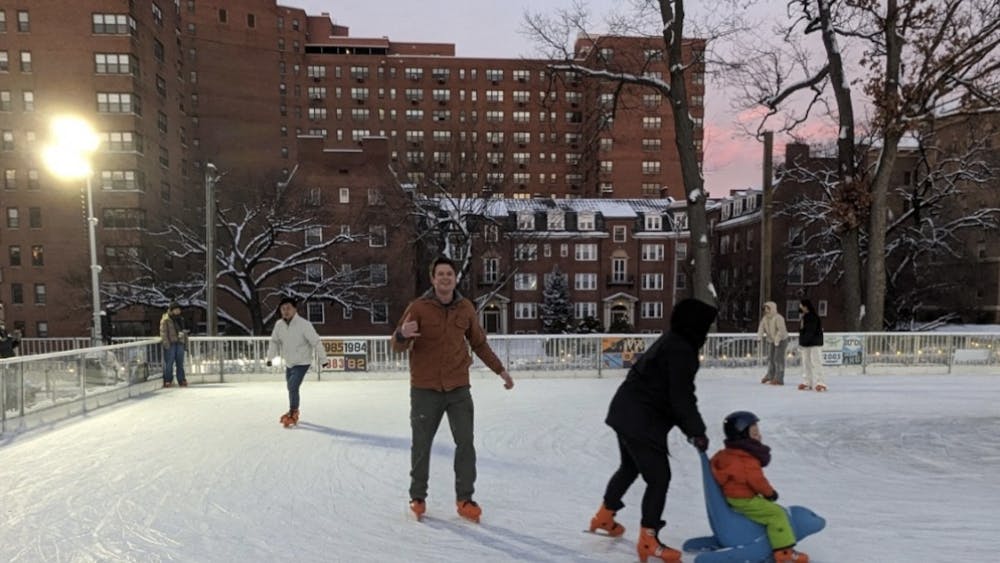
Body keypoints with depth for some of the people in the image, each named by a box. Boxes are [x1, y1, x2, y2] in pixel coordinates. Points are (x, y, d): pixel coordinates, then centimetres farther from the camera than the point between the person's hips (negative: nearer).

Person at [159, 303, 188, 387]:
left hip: (180, 343, 6)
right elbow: (163, 332, -10)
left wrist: (185, 341, 17)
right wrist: (166, 344, -17)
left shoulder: (180, 319, 18)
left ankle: (181, 380, 13)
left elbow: (184, 330, 24)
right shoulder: (165, 320, -4)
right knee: (169, 363, -4)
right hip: (170, 344, -6)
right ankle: (168, 381, 2)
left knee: (180, 363, 8)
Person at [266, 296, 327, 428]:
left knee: (293, 387, -15)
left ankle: (293, 414, 4)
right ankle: (293, 411, 42)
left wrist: (323, 358, -14)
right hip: (288, 362, 6)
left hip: (302, 362, -6)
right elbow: (274, 341, 6)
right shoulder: (279, 324, -8)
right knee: (290, 388, 19)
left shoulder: (304, 324, -23)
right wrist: (270, 357, 2)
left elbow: (316, 342, -18)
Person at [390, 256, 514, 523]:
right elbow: (398, 346, -9)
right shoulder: (418, 307, -9)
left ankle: (464, 499, 17)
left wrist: (500, 369, 14)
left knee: (465, 443, 2)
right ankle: (417, 497, 28)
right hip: (425, 390, -2)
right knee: (421, 445, 9)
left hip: (458, 388, 2)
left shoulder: (466, 308, 1)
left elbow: (479, 343, 14)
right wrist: (403, 334, -32)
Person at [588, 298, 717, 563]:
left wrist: (688, 428, 15)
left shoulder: (671, 342, 14)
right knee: (659, 477, -1)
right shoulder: (681, 351, -18)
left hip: (627, 413, 11)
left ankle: (604, 517, 43)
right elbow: (682, 398, -20)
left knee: (630, 467, 27)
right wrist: (696, 431, -8)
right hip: (642, 421, -11)